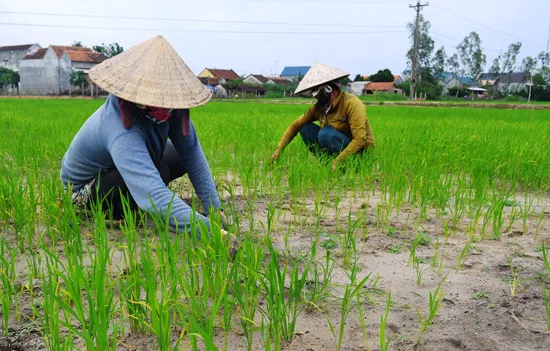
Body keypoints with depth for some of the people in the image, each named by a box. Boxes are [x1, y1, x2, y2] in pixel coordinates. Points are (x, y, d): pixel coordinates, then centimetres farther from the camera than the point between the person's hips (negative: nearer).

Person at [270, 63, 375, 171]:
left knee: (326, 133, -29)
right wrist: (278, 150, -10)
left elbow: (360, 139, -28)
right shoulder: (319, 107, -2)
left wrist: (339, 159, -38)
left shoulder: (351, 103, -21)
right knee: (305, 128, -4)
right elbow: (295, 126, 1)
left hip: (361, 152, -7)